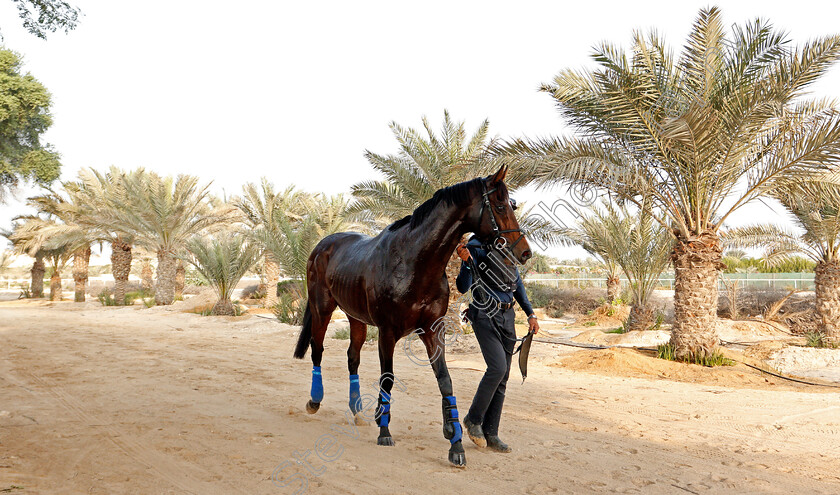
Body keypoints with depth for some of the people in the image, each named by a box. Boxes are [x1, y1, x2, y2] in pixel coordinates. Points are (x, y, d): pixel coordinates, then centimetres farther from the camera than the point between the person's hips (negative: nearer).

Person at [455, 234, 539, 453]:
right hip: (485, 314, -7)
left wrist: (530, 314, 16)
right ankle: (473, 419, 3)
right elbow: (463, 288, -11)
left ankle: (490, 433, 15)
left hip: (507, 316, 7)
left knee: (502, 377, 6)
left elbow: (517, 283, 21)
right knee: (497, 368, -19)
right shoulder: (477, 248, -7)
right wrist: (466, 262, -28)